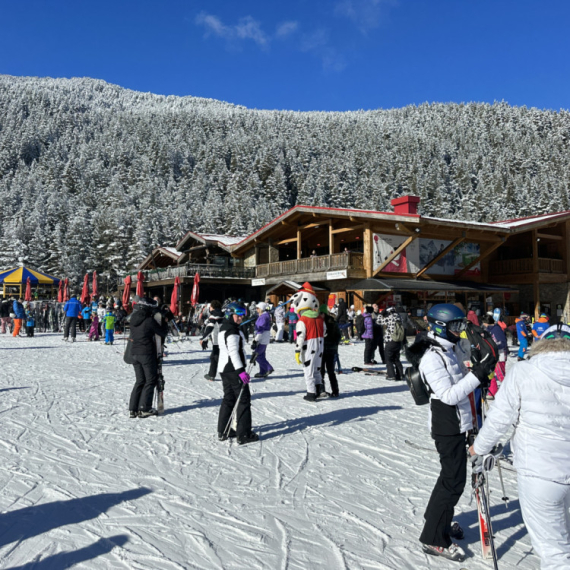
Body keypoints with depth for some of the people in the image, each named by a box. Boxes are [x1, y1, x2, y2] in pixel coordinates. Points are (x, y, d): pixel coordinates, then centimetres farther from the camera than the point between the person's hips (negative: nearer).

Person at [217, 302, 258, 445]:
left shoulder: (223, 328, 15)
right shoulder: (232, 331, -17)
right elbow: (233, 352, -23)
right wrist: (241, 371, -25)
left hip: (224, 368, 10)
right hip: (233, 368, -10)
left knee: (229, 398, 16)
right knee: (244, 400, -4)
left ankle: (222, 432, 21)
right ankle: (244, 435, -3)